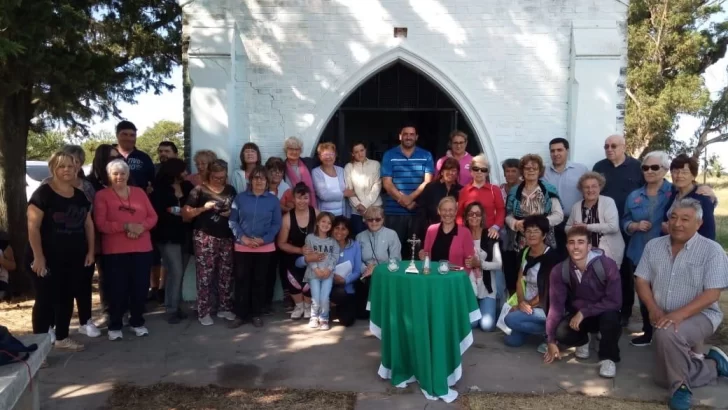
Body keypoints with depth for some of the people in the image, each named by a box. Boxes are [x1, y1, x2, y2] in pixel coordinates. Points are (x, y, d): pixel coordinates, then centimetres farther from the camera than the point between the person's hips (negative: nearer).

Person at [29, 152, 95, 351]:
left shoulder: (80, 196, 10)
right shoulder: (43, 193, -9)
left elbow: (88, 224, 15)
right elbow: (33, 226, -13)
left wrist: (90, 251, 8)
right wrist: (38, 256, -17)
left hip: (75, 258, 6)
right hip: (50, 259, -6)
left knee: (67, 298, 15)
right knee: (46, 300, -3)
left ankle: (62, 338, 27)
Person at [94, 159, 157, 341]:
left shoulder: (139, 192, 12)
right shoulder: (102, 195, 0)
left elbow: (152, 216, 8)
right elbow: (101, 224, -9)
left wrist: (141, 227, -12)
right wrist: (126, 226, -18)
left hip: (142, 249, 3)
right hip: (115, 251, -3)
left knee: (140, 287, 7)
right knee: (117, 289, 0)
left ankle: (137, 322, 22)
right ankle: (114, 326, 15)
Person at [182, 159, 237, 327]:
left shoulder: (230, 190, 11)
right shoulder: (200, 189, -2)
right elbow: (185, 214, -5)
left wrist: (231, 213, 0)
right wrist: (203, 208, -18)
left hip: (226, 237, 5)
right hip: (205, 238, -4)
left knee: (226, 274, 8)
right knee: (205, 275, -3)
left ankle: (224, 308, 20)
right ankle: (203, 312, 5)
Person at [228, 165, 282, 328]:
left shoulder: (273, 200, 2)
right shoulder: (240, 197, 4)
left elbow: (276, 224, -1)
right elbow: (232, 221, 1)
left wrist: (263, 239, -14)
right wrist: (243, 237, -13)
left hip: (265, 247, 0)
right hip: (242, 246, 0)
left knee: (260, 281, 7)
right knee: (241, 280, 1)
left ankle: (257, 314, 18)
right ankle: (241, 315, 11)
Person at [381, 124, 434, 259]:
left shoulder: (426, 156, 7)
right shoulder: (389, 155, 5)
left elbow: (427, 182, -2)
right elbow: (387, 183, -1)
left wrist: (410, 198, -15)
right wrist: (403, 200, -11)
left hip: (418, 211, 1)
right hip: (394, 211, 0)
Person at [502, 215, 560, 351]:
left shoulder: (551, 256, -17)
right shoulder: (524, 252, 5)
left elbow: (548, 289, -17)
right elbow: (520, 280, 6)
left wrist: (529, 305, -13)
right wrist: (521, 302, -9)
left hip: (544, 307, -7)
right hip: (526, 304, 7)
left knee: (511, 319, -25)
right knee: (512, 340, 3)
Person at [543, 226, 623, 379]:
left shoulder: (607, 265, -25)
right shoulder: (559, 271, -16)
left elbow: (614, 302, -23)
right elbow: (556, 305, -14)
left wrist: (583, 312, -27)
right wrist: (551, 341, -16)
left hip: (603, 313, -2)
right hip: (577, 315, 2)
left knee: (611, 315, -37)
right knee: (561, 333, -28)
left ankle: (608, 358, -9)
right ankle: (582, 341, 12)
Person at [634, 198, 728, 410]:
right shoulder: (654, 246, 3)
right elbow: (642, 281, 3)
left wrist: (679, 315, -29)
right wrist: (653, 309, -14)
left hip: (699, 316, -5)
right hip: (664, 318, 5)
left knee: (666, 334, -38)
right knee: (663, 379, -2)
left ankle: (681, 385, -14)